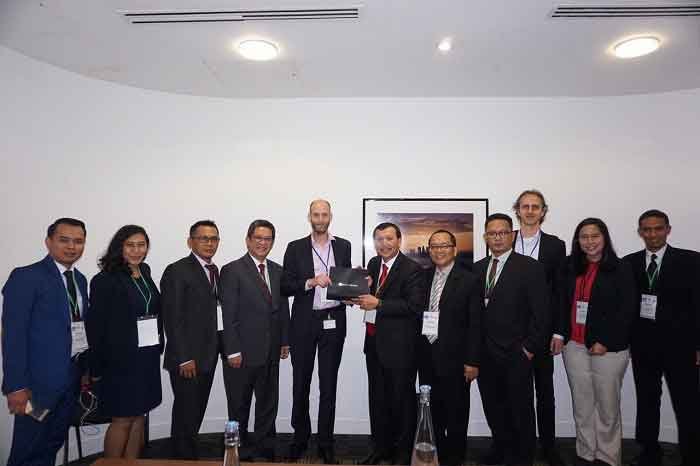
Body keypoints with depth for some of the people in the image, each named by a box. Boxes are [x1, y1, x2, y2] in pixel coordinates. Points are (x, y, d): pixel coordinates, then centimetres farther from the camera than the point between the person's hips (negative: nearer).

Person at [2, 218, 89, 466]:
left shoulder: (80, 279, 10)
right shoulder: (25, 277, -11)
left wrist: (87, 369, 9)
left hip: (72, 376, 6)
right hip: (40, 378, -6)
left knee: (52, 445, 17)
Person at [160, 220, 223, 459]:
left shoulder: (214, 270, 11)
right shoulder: (177, 271, -12)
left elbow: (214, 311, 10)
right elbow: (172, 319, -15)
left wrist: (220, 349, 4)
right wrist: (184, 358, -17)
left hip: (208, 356, 7)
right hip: (187, 359, -7)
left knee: (197, 413, 16)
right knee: (186, 415, 4)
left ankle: (190, 455, 30)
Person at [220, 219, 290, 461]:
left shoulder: (278, 271, 8)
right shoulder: (232, 270, -9)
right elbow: (228, 315, -12)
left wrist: (285, 341, 8)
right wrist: (233, 351, -14)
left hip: (271, 352, 5)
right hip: (243, 352, -5)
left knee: (268, 404, 15)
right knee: (239, 407, 12)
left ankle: (265, 448, 31)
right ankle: (240, 452, 29)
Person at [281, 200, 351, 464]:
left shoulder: (343, 246, 8)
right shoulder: (295, 248, 2)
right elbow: (285, 287, -3)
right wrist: (311, 282, -17)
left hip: (333, 322, 1)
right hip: (304, 323, -1)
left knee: (328, 384, 8)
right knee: (301, 383, 10)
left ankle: (326, 443, 21)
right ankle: (300, 437, 28)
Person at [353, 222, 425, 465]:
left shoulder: (412, 269, -14)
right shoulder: (373, 263, 8)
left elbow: (415, 307, -22)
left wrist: (378, 304, -24)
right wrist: (362, 295, -5)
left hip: (398, 344, -7)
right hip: (374, 341, 7)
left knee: (402, 399, 9)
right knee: (377, 398, 18)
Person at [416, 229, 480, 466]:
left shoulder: (469, 280, -7)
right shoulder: (423, 277, 6)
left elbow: (475, 324, -9)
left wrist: (472, 361, -10)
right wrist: (416, 350, 0)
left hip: (453, 357, -4)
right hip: (426, 355, 4)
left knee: (456, 411, 11)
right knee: (431, 408, 15)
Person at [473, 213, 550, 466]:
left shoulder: (530, 267, -8)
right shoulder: (477, 268, 8)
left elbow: (541, 312, -9)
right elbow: (474, 310, 8)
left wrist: (529, 348, -10)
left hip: (516, 355, -4)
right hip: (485, 354, 5)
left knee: (520, 409, 10)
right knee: (493, 407, 17)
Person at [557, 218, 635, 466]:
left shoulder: (620, 269, -3)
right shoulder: (569, 267, 7)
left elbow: (626, 311, -8)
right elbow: (561, 304, 8)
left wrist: (605, 342, -12)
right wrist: (560, 334, -2)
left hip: (608, 348, -3)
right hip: (574, 346, 3)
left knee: (608, 406, 8)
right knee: (582, 407, 12)